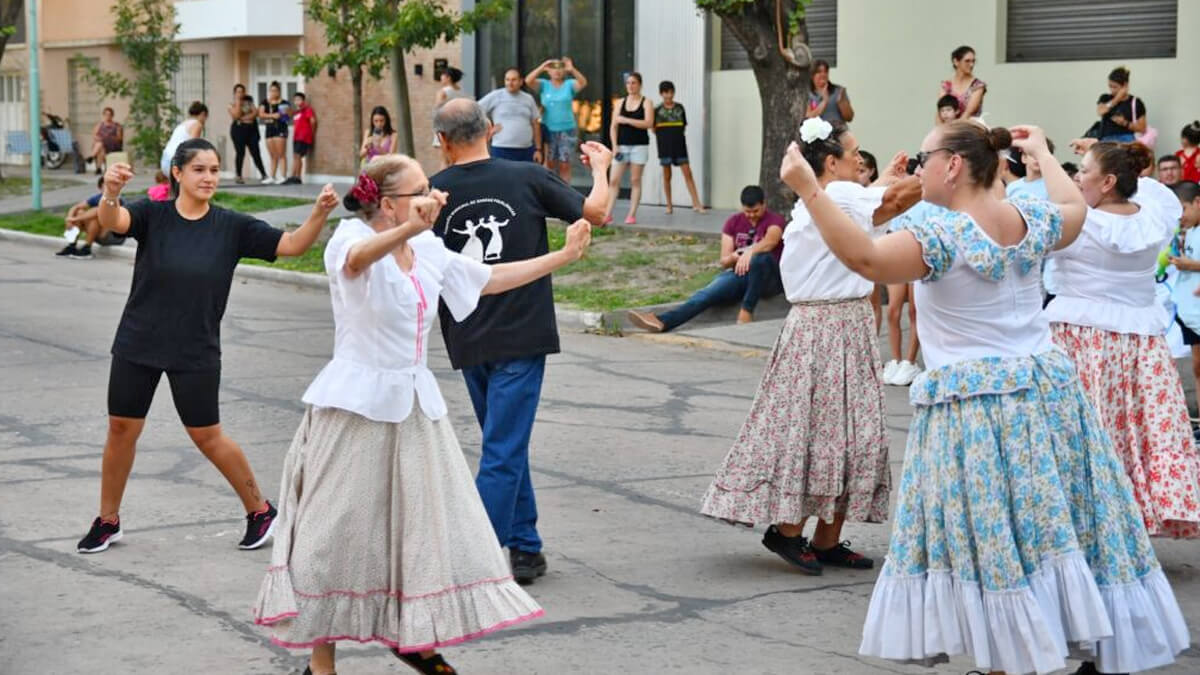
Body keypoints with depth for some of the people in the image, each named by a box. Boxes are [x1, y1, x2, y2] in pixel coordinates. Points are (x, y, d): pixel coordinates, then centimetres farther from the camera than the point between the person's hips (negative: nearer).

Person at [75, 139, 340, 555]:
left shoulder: (231, 226, -4)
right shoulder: (153, 215, -6)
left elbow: (292, 245, -9)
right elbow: (112, 221, -26)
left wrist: (320, 213, -27)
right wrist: (110, 192, -48)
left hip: (196, 352, -1)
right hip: (138, 344, 1)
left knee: (206, 435, 3)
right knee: (122, 428, 8)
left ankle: (260, 510, 21)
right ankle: (107, 521, 25)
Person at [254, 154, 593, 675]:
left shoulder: (431, 251, 9)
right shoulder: (353, 235, -12)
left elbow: (491, 279, 22)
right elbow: (358, 260, -37)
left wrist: (564, 255, 23)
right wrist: (412, 227, -56)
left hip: (415, 405, 7)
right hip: (357, 404, -7)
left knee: (430, 521, 8)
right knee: (338, 531, -1)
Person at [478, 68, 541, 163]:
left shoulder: (528, 99, 11)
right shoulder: (495, 96, 0)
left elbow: (535, 125, 12)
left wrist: (538, 149, 7)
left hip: (527, 150, 4)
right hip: (502, 150, -4)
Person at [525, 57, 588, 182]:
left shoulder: (569, 84, 2)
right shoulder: (544, 85, 4)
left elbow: (583, 83, -17)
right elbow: (528, 81, -12)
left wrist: (572, 70, -33)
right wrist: (542, 68, -23)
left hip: (567, 130, -1)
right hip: (548, 129, 1)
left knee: (565, 165, 1)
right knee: (550, 164, 4)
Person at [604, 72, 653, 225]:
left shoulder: (646, 103, 2)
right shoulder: (620, 103, 11)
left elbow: (648, 123, -12)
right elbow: (613, 126, 8)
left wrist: (626, 120, -14)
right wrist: (615, 146, -3)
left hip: (639, 146, -3)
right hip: (622, 145, 3)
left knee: (635, 181, 0)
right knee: (613, 180, -4)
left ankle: (632, 215, 2)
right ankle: (608, 214, -4)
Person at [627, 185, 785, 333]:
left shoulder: (775, 221, -3)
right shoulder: (734, 222, 11)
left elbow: (769, 242, -27)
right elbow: (723, 262, 8)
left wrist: (750, 252, -46)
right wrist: (734, 257, -15)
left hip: (768, 277, -4)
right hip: (739, 274, 4)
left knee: (760, 257, -39)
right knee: (707, 293, -26)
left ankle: (746, 312, -32)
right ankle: (663, 321, -46)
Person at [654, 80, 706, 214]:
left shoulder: (679, 108, 5)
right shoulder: (657, 110, -1)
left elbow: (684, 126, 11)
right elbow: (654, 129, 5)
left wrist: (676, 135, 3)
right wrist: (664, 136, 4)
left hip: (679, 144, 1)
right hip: (664, 145, -1)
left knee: (688, 173, -4)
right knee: (667, 175, 5)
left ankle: (697, 204, -6)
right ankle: (669, 205, 13)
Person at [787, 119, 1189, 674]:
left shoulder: (943, 237, -17)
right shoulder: (1031, 220, 4)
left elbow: (862, 257, -28)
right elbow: (1075, 208, 27)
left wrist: (808, 188, -26)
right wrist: (1041, 152, 41)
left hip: (973, 405, -7)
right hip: (1047, 392, 7)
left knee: (994, 546, -1)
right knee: (1069, 527, 14)